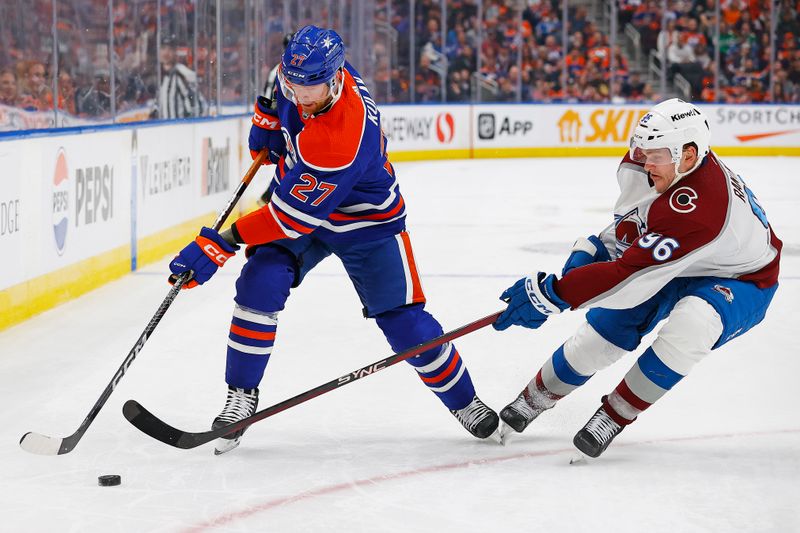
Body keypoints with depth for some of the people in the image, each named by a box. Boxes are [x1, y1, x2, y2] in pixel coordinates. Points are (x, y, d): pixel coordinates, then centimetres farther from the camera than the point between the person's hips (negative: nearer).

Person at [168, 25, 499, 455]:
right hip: (302, 192, 6)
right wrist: (266, 120, -4)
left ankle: (464, 401, 19)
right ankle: (242, 394, -4)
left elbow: (295, 215, -37)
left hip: (365, 222, -6)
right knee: (259, 285, -17)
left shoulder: (344, 137, -40)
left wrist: (223, 243, -36)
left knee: (403, 321, -4)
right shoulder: (301, 74, -19)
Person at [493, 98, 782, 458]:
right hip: (667, 263, 8)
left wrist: (551, 293, -41)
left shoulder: (697, 208, -43)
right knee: (601, 333, 1)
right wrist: (593, 249, -2)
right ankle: (535, 398, 28)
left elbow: (630, 272, -44)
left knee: (689, 326, -37)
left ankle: (615, 414, -16)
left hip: (740, 281, -7)